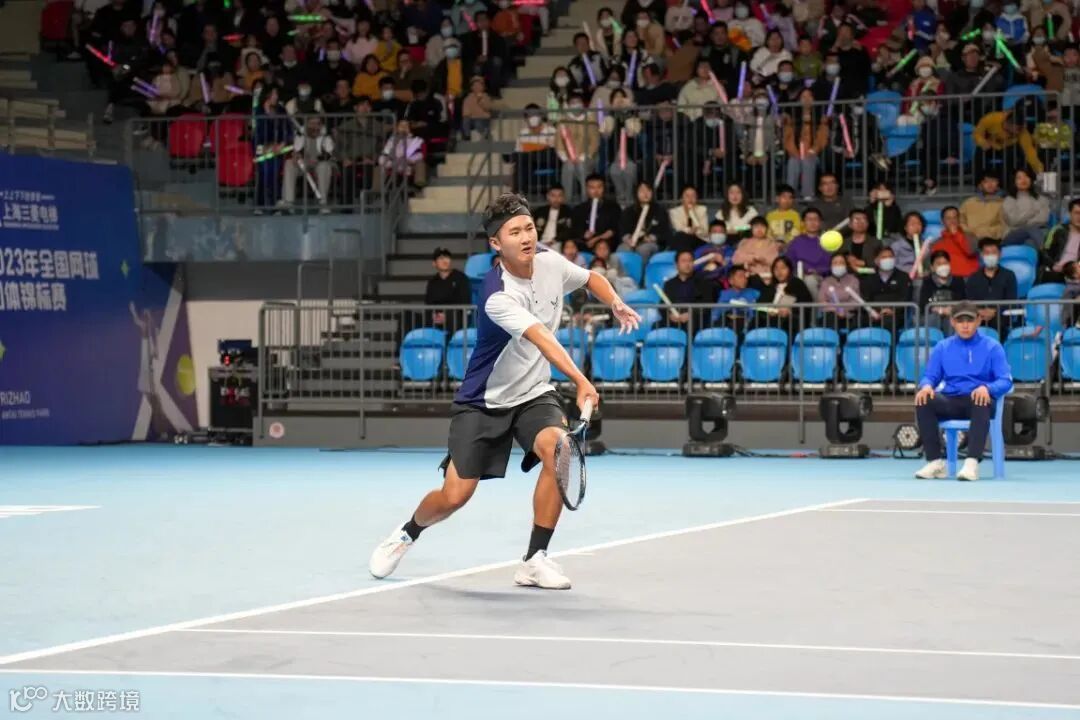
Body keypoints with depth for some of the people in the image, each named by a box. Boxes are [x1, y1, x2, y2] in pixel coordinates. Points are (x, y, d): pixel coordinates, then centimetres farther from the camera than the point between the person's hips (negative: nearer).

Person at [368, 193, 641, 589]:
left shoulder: (549, 261, -8)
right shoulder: (497, 296, -29)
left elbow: (592, 277, 14)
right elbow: (543, 340, -43)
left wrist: (616, 303, -6)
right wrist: (580, 381, -55)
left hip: (533, 393, 4)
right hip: (483, 401, -4)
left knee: (559, 449, -27)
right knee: (454, 496, -6)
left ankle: (535, 560, -16)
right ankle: (406, 534, 30)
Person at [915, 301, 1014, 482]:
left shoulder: (992, 347, 5)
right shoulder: (942, 348, 14)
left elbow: (1005, 381, -3)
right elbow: (929, 376, 11)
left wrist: (987, 388, -26)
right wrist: (926, 386, -15)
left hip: (979, 400, -3)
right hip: (951, 401, 3)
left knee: (981, 402, -40)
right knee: (923, 400, -28)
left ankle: (972, 462, -48)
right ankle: (935, 462, -28)